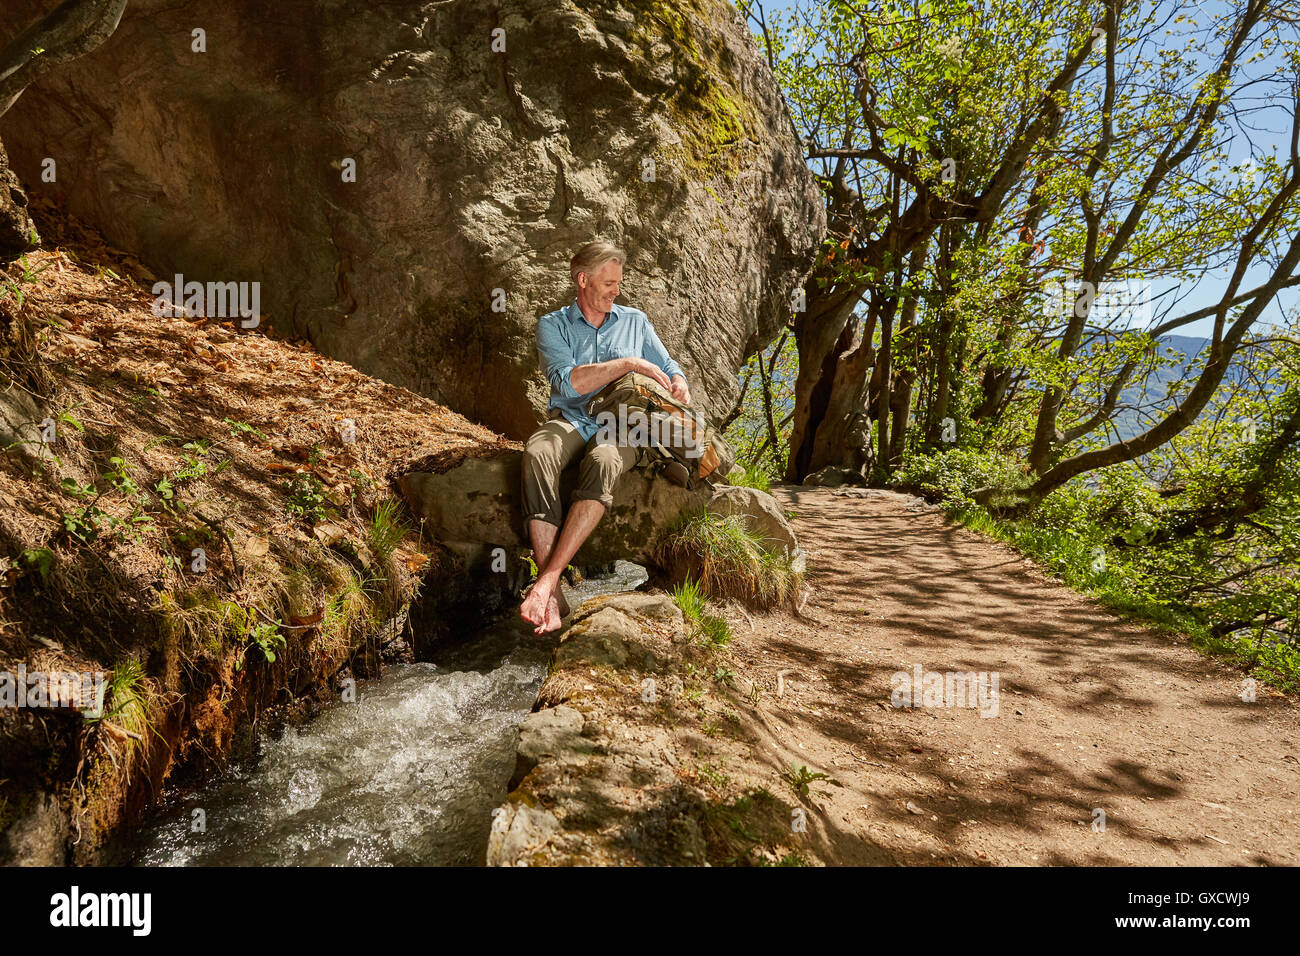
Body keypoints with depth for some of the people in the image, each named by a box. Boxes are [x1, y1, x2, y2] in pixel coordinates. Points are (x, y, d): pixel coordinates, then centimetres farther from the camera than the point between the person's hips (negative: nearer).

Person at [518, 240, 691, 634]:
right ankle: (552, 600, -44)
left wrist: (678, 386, -1)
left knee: (603, 462, -39)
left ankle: (546, 581, -43)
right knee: (536, 453, -38)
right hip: (569, 420, -1)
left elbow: (668, 368, 24)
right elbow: (567, 381, -6)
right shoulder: (552, 324, 12)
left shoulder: (635, 321, 21)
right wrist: (629, 363, -10)